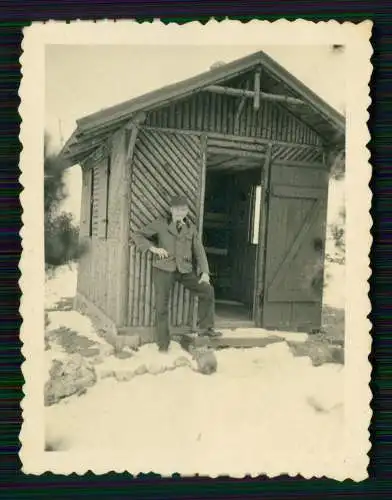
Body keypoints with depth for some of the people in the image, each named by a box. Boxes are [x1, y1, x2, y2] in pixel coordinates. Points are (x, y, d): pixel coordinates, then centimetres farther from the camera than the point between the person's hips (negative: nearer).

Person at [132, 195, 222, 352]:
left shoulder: (191, 228, 10)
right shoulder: (161, 224, 2)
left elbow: (199, 251, 5)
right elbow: (138, 235, 4)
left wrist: (205, 272, -8)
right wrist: (153, 248, -11)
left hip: (184, 270, 3)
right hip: (163, 269, -3)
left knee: (207, 290, -7)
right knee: (162, 305, -4)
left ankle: (205, 327, 8)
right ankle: (163, 343, 10)